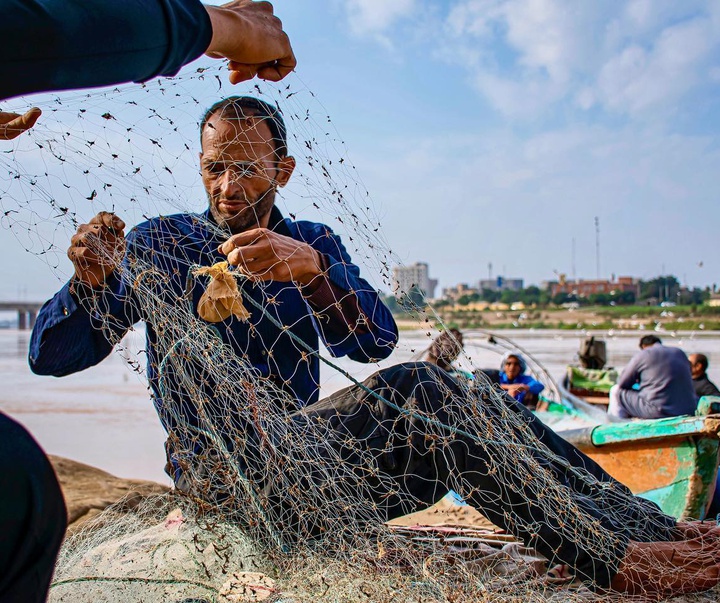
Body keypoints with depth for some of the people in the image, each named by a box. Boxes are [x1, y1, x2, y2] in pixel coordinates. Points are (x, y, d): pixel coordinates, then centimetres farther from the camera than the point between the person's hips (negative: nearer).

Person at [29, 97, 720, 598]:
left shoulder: (313, 243, 10)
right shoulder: (157, 243, 3)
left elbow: (374, 341, -10)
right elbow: (50, 356, -3)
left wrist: (311, 267, -30)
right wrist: (90, 280, -24)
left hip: (305, 457, 4)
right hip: (223, 474, -4)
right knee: (418, 392, -27)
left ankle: (648, 527, -11)